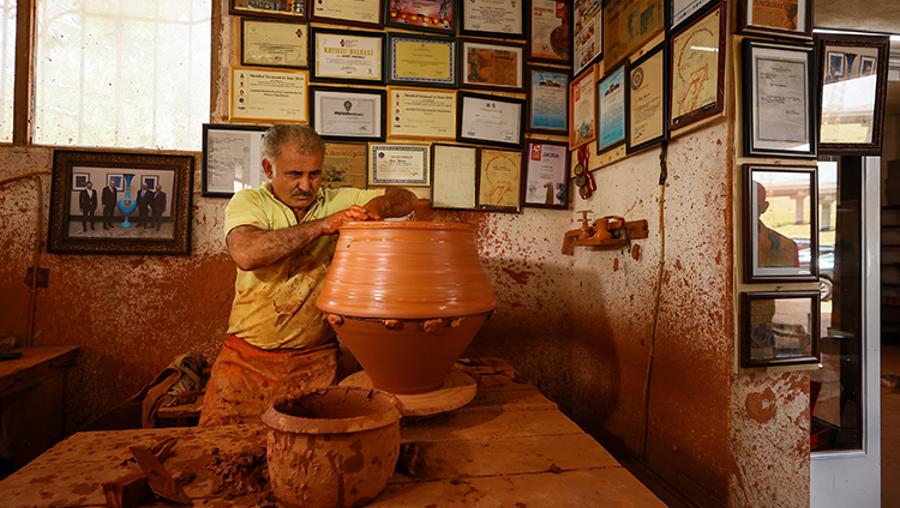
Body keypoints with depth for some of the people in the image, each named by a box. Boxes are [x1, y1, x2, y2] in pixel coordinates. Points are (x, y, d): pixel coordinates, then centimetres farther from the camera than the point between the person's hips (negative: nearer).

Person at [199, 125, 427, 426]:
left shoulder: (338, 202, 4)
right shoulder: (249, 202, -2)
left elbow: (407, 200, 6)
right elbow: (245, 254, -23)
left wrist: (377, 205, -16)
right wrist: (321, 225, -25)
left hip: (317, 358, 1)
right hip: (249, 357, 0)